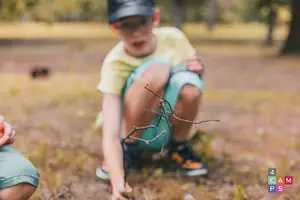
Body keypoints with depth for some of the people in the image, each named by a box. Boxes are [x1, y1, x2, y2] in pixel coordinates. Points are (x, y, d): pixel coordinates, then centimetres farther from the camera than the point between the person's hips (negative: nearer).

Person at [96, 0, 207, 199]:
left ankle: (179, 147, -3)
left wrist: (198, 70, -20)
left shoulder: (173, 37, -14)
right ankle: (127, 148, -12)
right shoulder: (115, 63, -24)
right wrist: (118, 183, -46)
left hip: (169, 126, 3)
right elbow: (110, 135, -31)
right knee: (157, 70, -33)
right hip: (137, 128, -3)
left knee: (189, 85, -33)